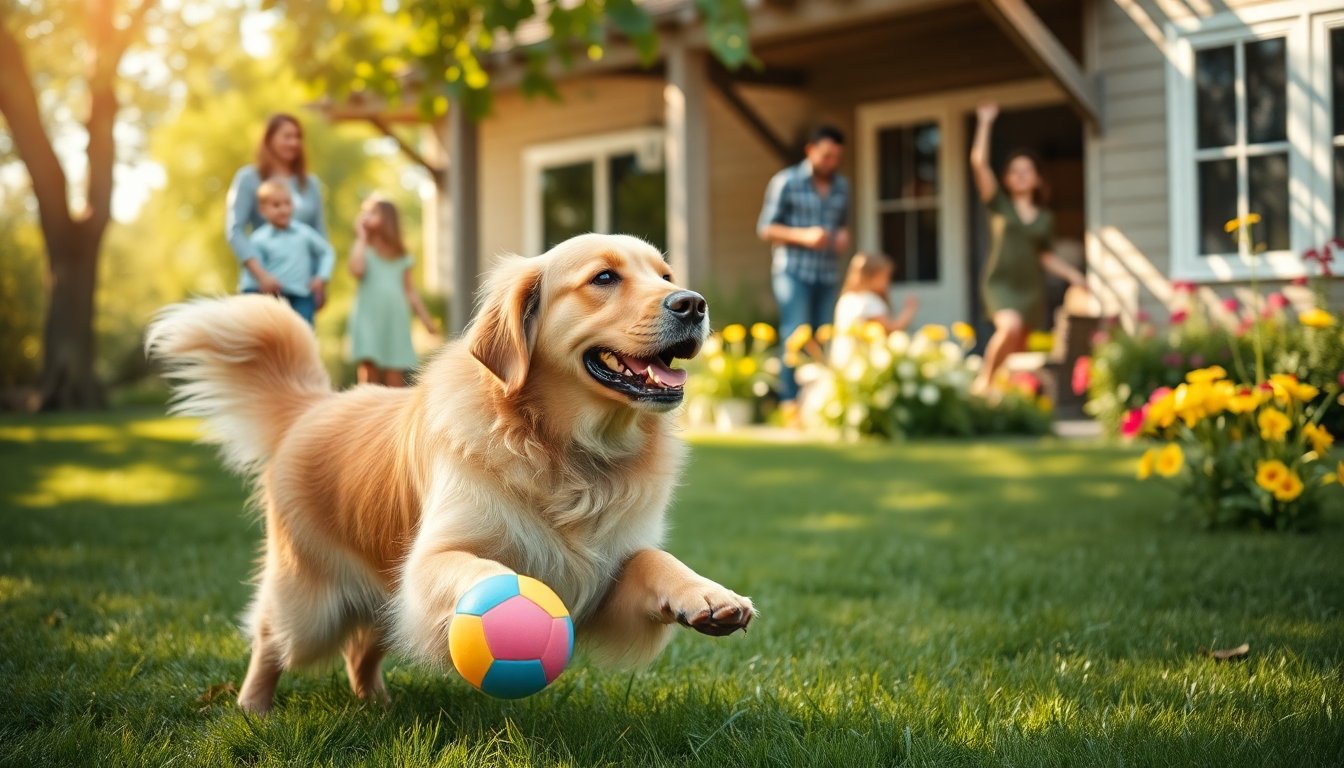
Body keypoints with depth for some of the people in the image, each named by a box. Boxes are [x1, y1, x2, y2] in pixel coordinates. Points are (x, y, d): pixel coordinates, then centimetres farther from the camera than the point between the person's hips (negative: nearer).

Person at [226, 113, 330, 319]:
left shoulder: (309, 184, 14)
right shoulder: (249, 179, 3)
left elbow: (320, 235, 14)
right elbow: (234, 230, -5)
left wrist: (321, 279, 2)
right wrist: (260, 274, -15)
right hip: (261, 286, -3)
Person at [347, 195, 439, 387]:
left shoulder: (401, 255, 13)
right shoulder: (364, 248, 6)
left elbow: (409, 290, 17)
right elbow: (357, 270, -16)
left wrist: (426, 318, 13)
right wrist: (361, 237, -5)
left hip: (396, 319, 3)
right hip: (369, 317, -3)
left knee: (395, 374, 1)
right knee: (369, 366, -12)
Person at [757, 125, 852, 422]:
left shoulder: (842, 187, 13)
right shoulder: (786, 182, -2)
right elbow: (765, 228, -2)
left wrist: (843, 236, 0)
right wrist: (804, 235, -15)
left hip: (827, 274, 5)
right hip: (793, 271, -5)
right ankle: (790, 402, -12)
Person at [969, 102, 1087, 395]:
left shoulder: (1045, 218, 13)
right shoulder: (999, 204, 3)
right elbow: (979, 162, -6)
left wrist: (1071, 273, 5)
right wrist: (985, 122, -5)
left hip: (1031, 287, 4)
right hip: (1001, 282, -4)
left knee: (1018, 351, 2)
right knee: (1010, 326, -31)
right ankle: (984, 380, -14)